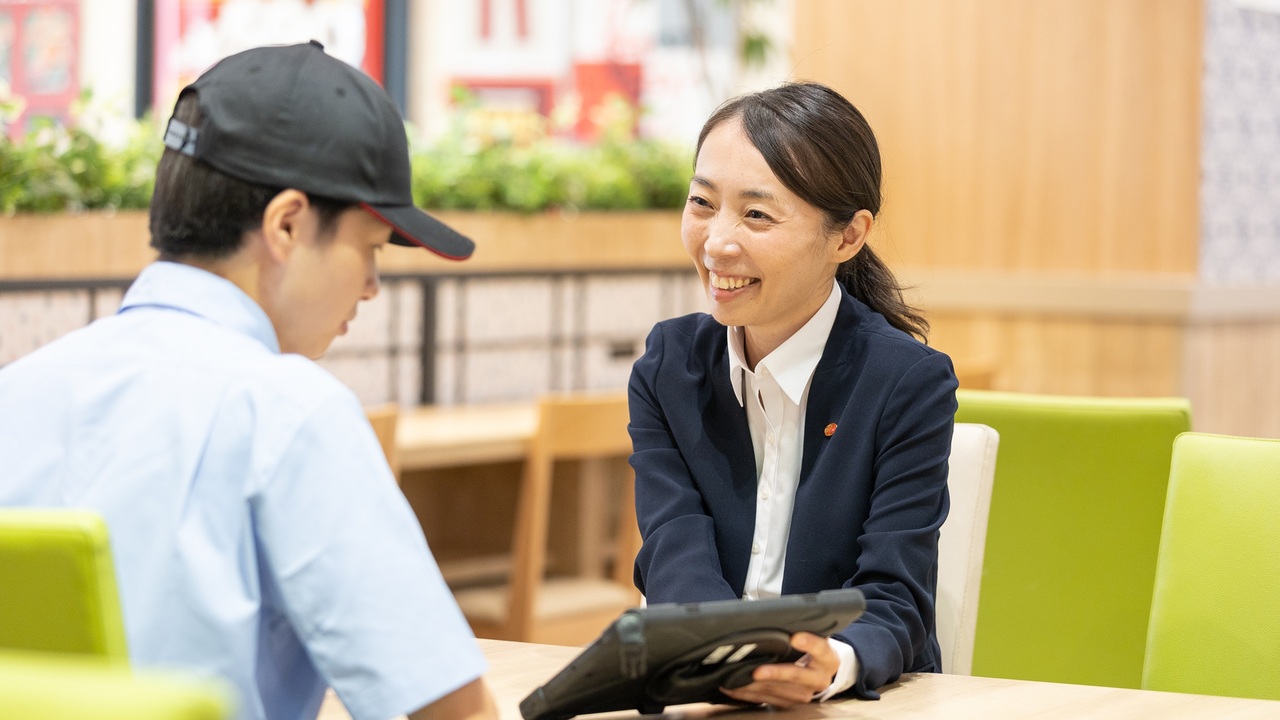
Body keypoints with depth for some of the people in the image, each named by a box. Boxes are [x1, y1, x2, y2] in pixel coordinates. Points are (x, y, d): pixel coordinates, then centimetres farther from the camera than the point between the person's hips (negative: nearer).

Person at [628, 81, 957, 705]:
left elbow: (895, 596, -12)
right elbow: (675, 554, -6)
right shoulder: (667, 367, 5)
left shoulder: (912, 385, -6)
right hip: (703, 701, 2)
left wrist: (832, 664, -35)